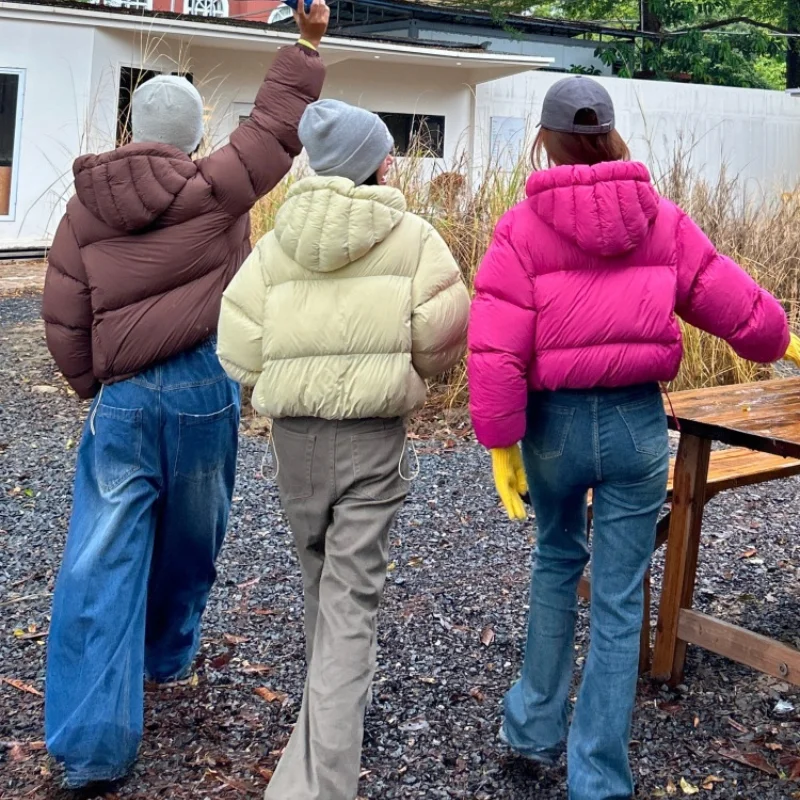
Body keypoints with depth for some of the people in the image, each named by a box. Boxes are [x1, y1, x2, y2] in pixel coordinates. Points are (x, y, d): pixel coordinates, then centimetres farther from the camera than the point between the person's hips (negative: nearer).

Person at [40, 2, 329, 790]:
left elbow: (63, 318, 5)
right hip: (205, 385, -1)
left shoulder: (86, 203, 5)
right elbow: (275, 126, 4)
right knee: (189, 538, 22)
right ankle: (167, 655, 43)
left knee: (100, 567, 1)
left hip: (123, 397, 1)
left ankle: (91, 742, -3)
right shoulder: (213, 185, -4)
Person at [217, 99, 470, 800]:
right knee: (352, 596, -1)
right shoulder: (412, 235, -5)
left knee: (322, 577, 24)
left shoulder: (279, 240, 1)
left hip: (295, 434, 3)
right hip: (374, 435, -3)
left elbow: (238, 346, -5)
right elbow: (444, 328, -12)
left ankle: (334, 702, 48)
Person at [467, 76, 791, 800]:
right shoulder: (662, 220, 0)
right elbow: (735, 305, 5)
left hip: (555, 421, 0)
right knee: (619, 599, 7)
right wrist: (776, 339, 25)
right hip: (637, 421, 1)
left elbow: (495, 351, -14)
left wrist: (500, 442, -6)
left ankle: (537, 726, 33)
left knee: (559, 560, 25)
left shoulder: (523, 228, -7)